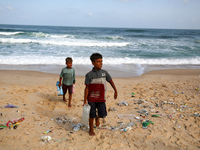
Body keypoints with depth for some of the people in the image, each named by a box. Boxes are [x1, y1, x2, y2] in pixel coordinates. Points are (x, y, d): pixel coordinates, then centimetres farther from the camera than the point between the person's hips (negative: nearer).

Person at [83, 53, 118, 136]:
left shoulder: (104, 73, -3)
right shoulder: (89, 75, -11)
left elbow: (111, 81, 13)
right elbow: (87, 88, -8)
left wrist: (115, 91, 20)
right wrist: (85, 101, -8)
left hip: (101, 99, 2)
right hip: (91, 99, -2)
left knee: (103, 114, 2)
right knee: (92, 115, 7)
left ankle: (97, 118, 39)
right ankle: (91, 130, 30)